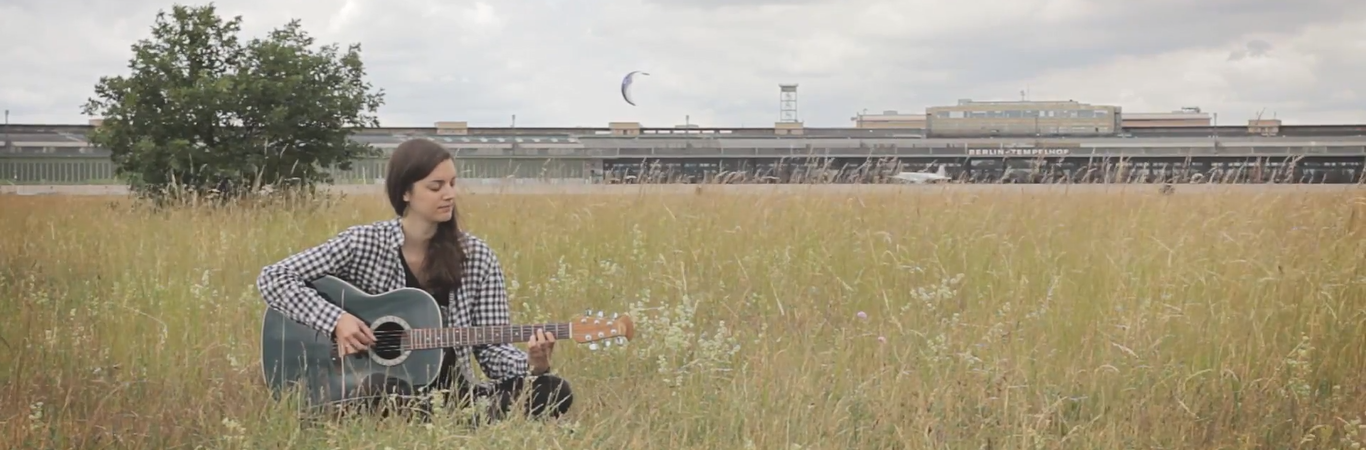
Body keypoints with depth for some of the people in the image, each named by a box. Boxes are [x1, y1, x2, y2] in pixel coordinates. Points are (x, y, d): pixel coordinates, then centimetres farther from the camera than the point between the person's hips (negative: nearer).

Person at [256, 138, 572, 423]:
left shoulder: (477, 257, 2)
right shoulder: (363, 244, -4)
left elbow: (491, 348, 2)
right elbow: (273, 279, -3)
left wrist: (532, 365, -20)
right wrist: (335, 319, -17)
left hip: (453, 397, 3)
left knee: (554, 391, -21)